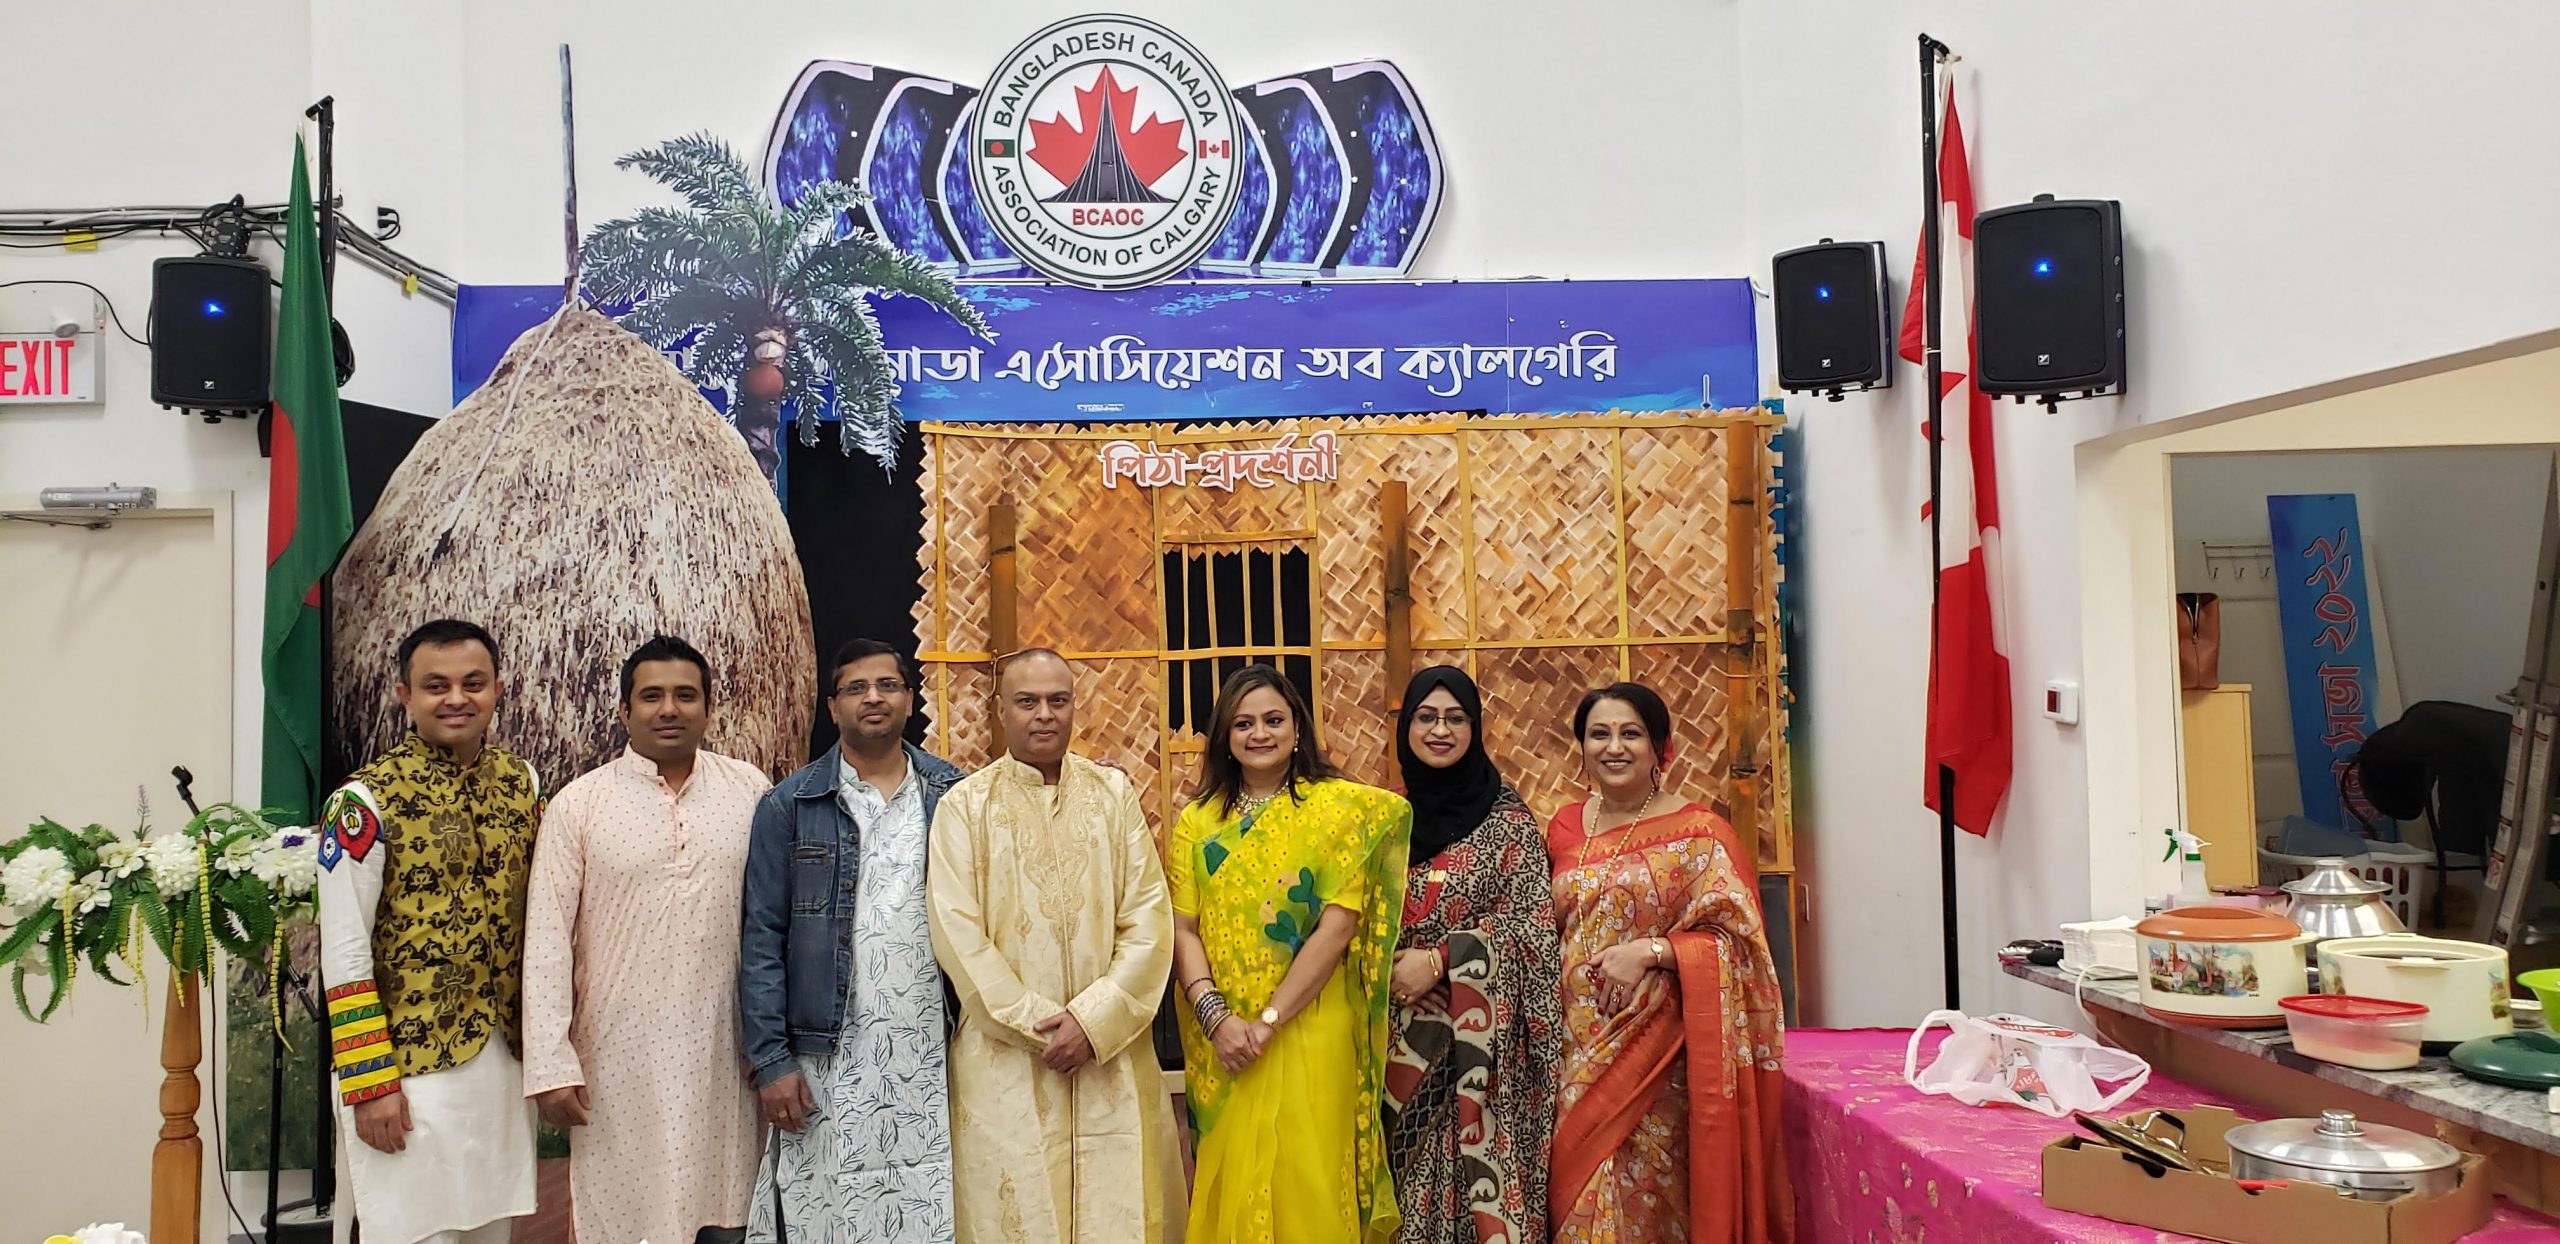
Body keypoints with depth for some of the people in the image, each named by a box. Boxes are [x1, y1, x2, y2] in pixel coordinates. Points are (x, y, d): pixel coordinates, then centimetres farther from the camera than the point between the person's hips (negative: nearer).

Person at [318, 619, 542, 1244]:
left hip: (506, 1062, 5)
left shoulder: (523, 785, 5)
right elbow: (344, 954, -11)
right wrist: (370, 1082, -13)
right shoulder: (366, 801, -11)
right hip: (413, 1065, -5)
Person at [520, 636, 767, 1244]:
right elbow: (547, 938, -3)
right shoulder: (578, 804, -2)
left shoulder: (749, 790, 2)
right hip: (621, 1055, -1)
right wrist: (550, 1065, -7)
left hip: (724, 1051, 1)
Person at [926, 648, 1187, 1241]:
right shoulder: (965, 805, 0)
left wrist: (1093, 1021, -11)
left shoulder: (1113, 793, 5)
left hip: (1112, 1055, 2)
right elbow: (959, 936, -6)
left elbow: (1149, 922, 0)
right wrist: (1041, 1026, -11)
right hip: (1006, 1064, -1)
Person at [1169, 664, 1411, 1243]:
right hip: (1221, 1039, 3)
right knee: (1230, 1187, 11)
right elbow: (1183, 928, 1)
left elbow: (1338, 925, -9)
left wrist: (1269, 1020, -13)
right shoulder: (1198, 820, 8)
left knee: (1307, 1184, 2)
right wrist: (1216, 1017, -13)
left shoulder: (1340, 806, -2)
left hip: (1310, 1033, -3)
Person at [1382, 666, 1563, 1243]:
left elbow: (1530, 920, -8)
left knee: (1481, 1157, -4)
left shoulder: (1508, 817, -2)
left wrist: (1440, 959, -15)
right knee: (1413, 1164, 6)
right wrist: (1389, 966, -5)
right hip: (1402, 1032, 3)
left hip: (1481, 1030, -3)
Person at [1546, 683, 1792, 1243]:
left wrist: (1649, 952, -20)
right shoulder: (1565, 828, 10)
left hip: (1658, 1060, -4)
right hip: (1578, 1054, 4)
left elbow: (1736, 941, -8)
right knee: (1583, 1199, 6)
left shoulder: (1699, 833, -5)